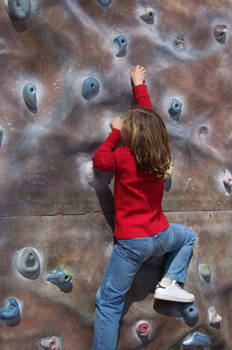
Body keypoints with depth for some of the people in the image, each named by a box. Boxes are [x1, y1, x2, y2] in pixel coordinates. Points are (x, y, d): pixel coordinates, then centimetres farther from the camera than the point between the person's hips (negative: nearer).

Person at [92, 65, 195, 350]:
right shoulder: (160, 153, -1)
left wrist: (115, 132, 8)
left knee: (108, 302, 4)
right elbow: (149, 116, 12)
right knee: (188, 236, 35)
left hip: (131, 243, -3)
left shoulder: (124, 157, -15)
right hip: (160, 237, 4)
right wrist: (140, 85, 25)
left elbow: (99, 160, 4)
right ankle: (170, 282, 19)